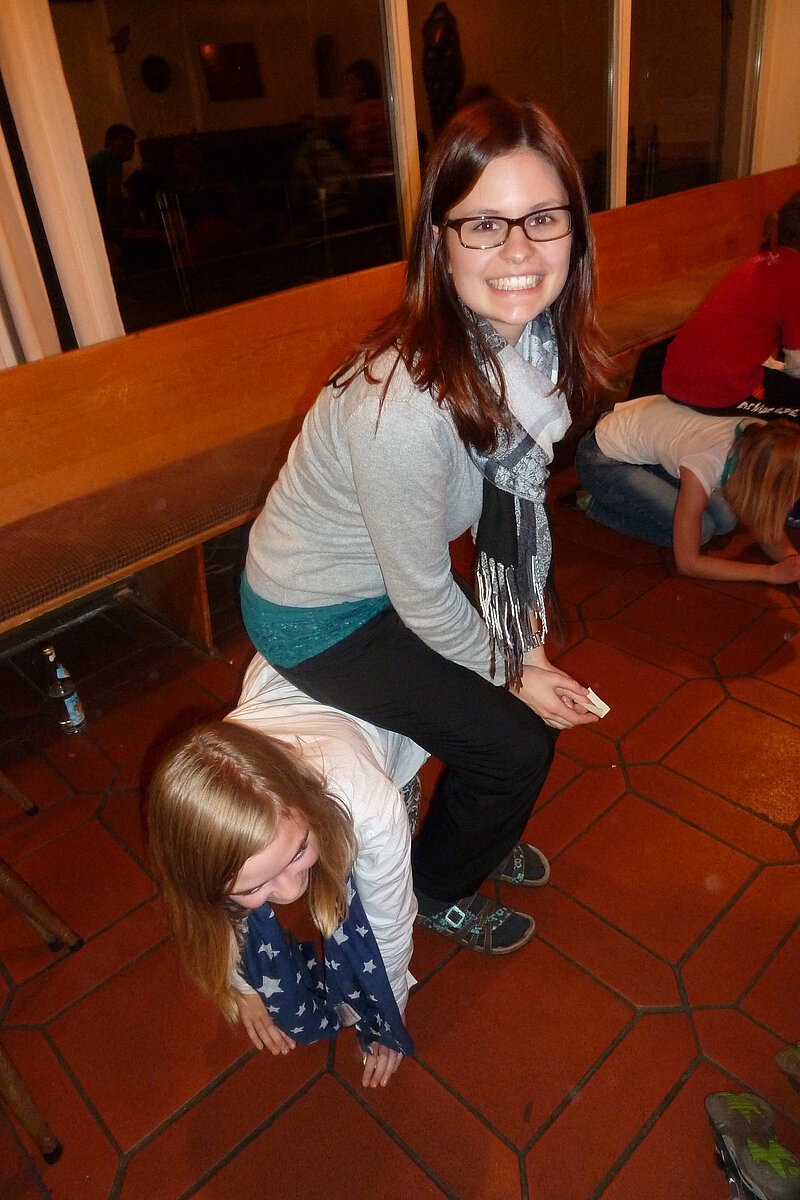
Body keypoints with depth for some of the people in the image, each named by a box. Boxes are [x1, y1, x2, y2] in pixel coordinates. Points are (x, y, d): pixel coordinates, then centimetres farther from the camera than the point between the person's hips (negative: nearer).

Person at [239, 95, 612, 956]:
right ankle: (437, 892, 29)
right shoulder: (406, 405, -38)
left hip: (392, 581, 7)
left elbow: (513, 488, 1)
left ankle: (484, 839, 44)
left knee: (533, 688, 11)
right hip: (315, 616, -7)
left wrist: (525, 638, 1)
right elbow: (422, 596, -24)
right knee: (515, 741, -3)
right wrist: (510, 670, -7)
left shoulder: (526, 335, -13)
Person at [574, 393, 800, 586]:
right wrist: (772, 573, -29)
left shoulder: (760, 435, -20)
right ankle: (594, 503, 1)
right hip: (601, 460, -7)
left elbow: (767, 527, -8)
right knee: (702, 529, -15)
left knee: (724, 521, -3)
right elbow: (687, 562, -28)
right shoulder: (705, 464, -38)